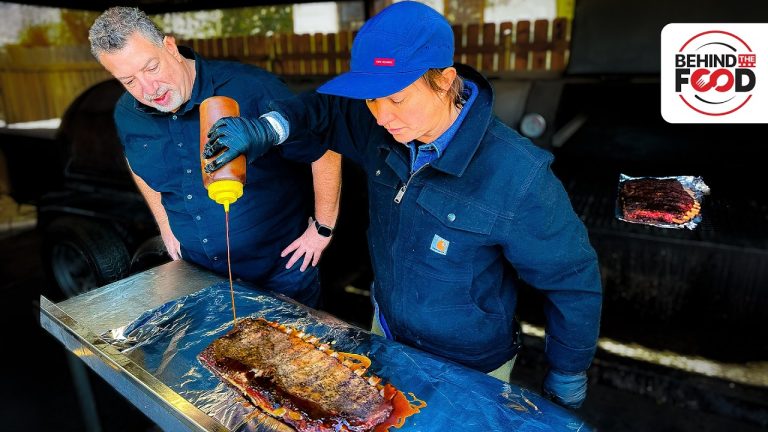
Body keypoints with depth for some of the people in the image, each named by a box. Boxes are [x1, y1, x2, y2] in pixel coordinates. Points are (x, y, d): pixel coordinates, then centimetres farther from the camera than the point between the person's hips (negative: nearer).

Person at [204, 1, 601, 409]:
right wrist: (269, 128, -18)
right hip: (386, 332, 6)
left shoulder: (516, 177, -33)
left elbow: (573, 280, -20)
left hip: (468, 369, -5)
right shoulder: (385, 127, -16)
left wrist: (568, 376, -7)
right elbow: (326, 105, 3)